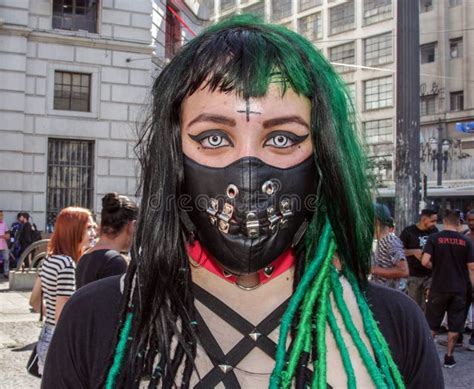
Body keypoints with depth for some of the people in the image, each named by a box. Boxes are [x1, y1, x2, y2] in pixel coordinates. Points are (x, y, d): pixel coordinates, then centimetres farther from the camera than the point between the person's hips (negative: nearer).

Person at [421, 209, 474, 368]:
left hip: (439, 288, -1)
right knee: (455, 324, 11)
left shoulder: (434, 238, -7)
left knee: (432, 323, 12)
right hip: (459, 289, 1)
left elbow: (425, 261, -15)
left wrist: (436, 266, 6)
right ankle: (449, 357, 15)